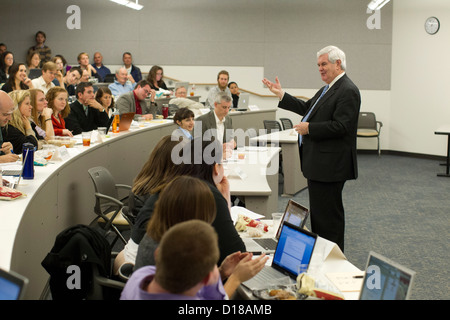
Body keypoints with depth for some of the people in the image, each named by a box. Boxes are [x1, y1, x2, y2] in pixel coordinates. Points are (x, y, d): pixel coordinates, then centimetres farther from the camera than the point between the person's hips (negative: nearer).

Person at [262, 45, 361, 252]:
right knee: (319, 211, 19)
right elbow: (307, 108, 22)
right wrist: (281, 94, 19)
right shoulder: (329, 88, 16)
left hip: (330, 165, -11)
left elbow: (341, 126, -25)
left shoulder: (347, 91, -17)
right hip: (319, 163, 11)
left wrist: (309, 128, -20)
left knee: (328, 213, -4)